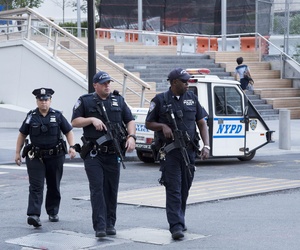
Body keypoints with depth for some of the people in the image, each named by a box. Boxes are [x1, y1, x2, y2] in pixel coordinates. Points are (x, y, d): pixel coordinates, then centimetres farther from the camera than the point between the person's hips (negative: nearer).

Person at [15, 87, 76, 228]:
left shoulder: (57, 116, 2)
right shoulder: (31, 117, 2)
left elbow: (68, 132, 6)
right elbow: (22, 135, 10)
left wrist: (72, 147, -8)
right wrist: (17, 152, 7)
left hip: (55, 157, 1)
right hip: (35, 157, -1)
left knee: (54, 186, 11)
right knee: (36, 186, -11)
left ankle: (53, 212, 27)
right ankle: (34, 215, -20)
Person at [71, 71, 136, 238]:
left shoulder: (118, 100, 13)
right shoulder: (85, 101, 5)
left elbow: (130, 120, 12)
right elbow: (75, 122, 2)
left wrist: (131, 136, -5)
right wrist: (92, 119, -13)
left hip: (113, 153, 3)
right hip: (93, 154, -3)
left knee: (111, 190, 6)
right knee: (97, 188, -9)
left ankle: (110, 224, 16)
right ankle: (100, 226, -11)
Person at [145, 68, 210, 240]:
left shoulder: (191, 98, 9)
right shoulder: (160, 100, 0)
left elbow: (202, 123, 10)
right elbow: (149, 123, 6)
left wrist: (206, 145, -2)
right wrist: (162, 126, -15)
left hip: (189, 150, 4)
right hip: (170, 151, -4)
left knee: (185, 188, 13)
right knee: (173, 189, -9)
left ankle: (180, 220, 28)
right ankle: (176, 226, -12)